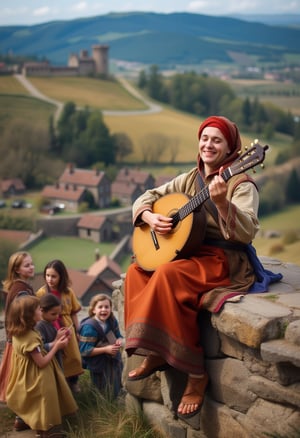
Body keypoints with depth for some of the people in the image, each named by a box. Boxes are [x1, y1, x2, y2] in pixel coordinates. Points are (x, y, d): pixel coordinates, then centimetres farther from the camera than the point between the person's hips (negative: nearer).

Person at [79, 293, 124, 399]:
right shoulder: (89, 327, -24)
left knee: (115, 392, 19)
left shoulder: (112, 321, -2)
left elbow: (118, 336, 13)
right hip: (99, 366, -7)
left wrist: (119, 340, -12)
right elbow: (85, 350, -24)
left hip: (113, 361, 7)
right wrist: (105, 349, -28)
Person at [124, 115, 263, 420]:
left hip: (225, 261, -8)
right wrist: (151, 218, -9)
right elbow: (145, 198, 13)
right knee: (137, 271, -5)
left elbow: (247, 233, -25)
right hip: (190, 254, 8)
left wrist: (222, 202, -39)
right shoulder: (190, 179, 10)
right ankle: (156, 353, 0)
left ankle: (196, 372, -22)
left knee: (168, 275, -30)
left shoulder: (240, 184, -10)